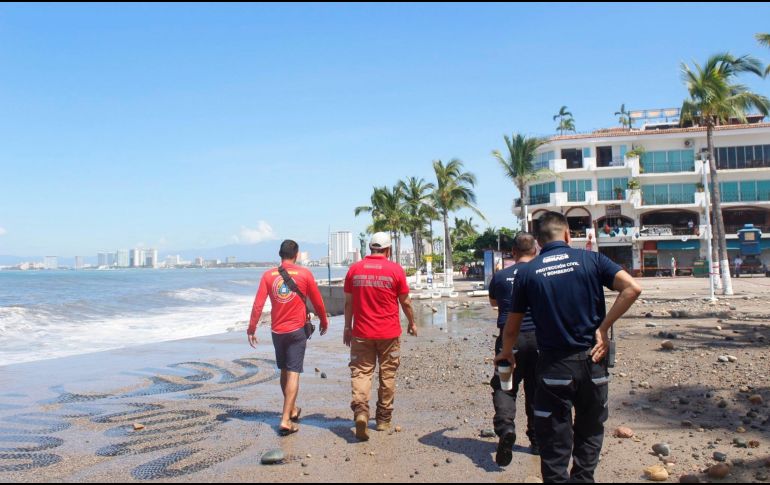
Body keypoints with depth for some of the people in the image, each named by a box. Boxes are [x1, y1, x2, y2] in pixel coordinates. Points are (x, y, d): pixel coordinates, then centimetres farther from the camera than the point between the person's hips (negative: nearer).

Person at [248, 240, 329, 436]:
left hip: (277, 331, 3)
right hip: (297, 331, -3)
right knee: (293, 374, -2)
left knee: (284, 371, 19)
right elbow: (317, 302, 2)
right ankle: (285, 420, -8)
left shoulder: (268, 275, 0)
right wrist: (324, 322, 17)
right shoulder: (304, 274, -5)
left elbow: (258, 304, -4)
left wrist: (251, 329, 4)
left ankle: (292, 410, 35)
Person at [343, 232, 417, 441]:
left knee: (361, 372, 5)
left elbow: (348, 302, 5)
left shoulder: (354, 269, 0)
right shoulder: (395, 270, -5)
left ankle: (360, 409, -18)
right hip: (389, 332, 0)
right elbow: (405, 302, 2)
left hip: (361, 332, 1)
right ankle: (384, 419, 20)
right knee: (387, 375, 11)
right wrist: (412, 323, 17)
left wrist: (347, 327, 15)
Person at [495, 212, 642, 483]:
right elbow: (632, 288, -12)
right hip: (592, 360, 1)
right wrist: (603, 328, -7)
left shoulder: (527, 273, 0)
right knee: (590, 431, 21)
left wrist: (506, 354, 24)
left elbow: (512, 329, 6)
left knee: (554, 442, 10)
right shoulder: (590, 260, 0)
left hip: (554, 365, -1)